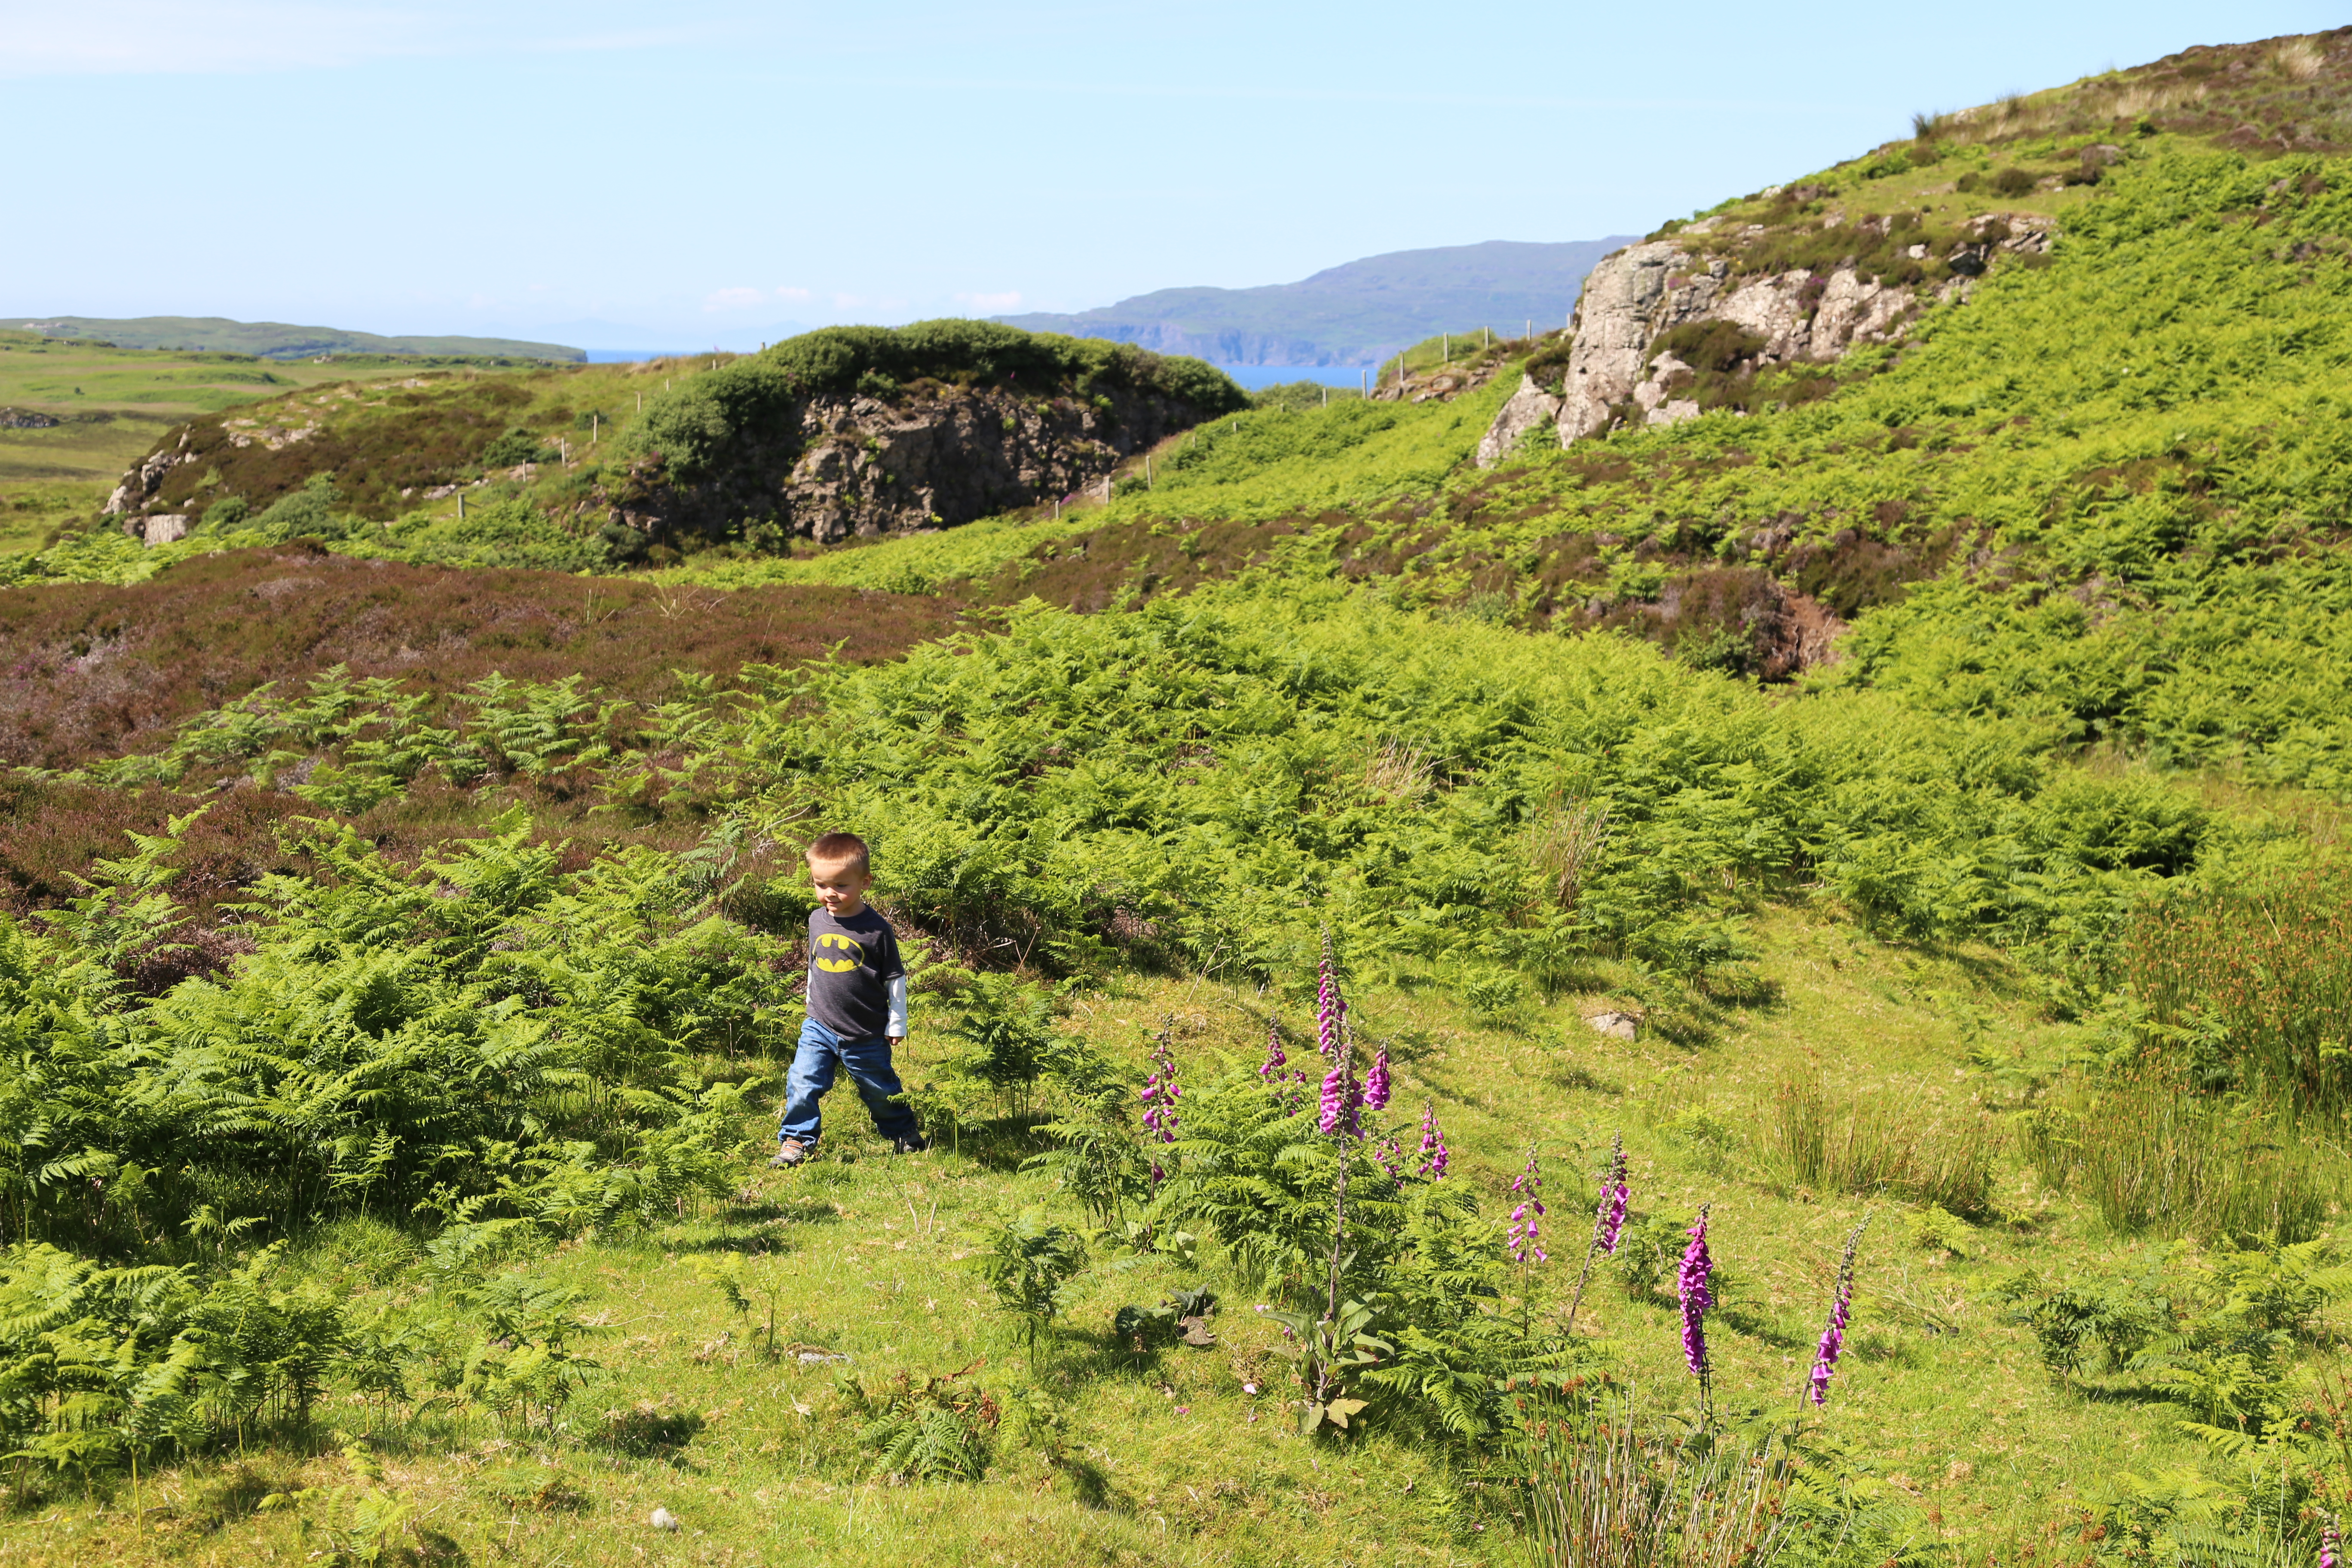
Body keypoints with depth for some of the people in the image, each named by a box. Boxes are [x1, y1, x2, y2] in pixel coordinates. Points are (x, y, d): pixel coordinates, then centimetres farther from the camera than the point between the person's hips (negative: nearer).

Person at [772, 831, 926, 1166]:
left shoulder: (876, 928, -15)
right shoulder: (817, 920, -1)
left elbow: (896, 979, -6)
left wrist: (897, 1025, -4)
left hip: (866, 1035, -3)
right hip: (820, 1027, 3)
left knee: (880, 1090, 13)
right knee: (802, 1084, -8)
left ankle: (903, 1132, 36)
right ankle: (797, 1141, 9)